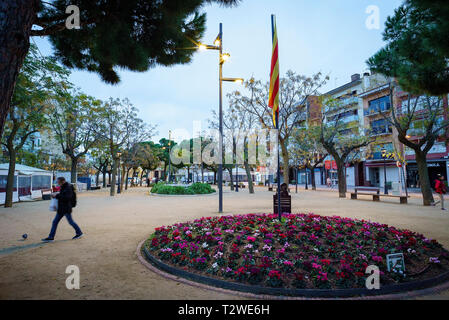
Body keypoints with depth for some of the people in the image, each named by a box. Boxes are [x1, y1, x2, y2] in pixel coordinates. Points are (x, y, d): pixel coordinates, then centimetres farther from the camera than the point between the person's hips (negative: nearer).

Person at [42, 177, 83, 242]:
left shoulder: (68, 187, -17)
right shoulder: (63, 187, 12)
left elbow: (67, 197, -27)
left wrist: (57, 196, -24)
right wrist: (57, 195, 7)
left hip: (66, 209, -9)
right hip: (61, 209, 9)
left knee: (70, 222, 2)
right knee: (55, 222, 8)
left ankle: (79, 233, 18)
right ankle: (51, 237, 14)